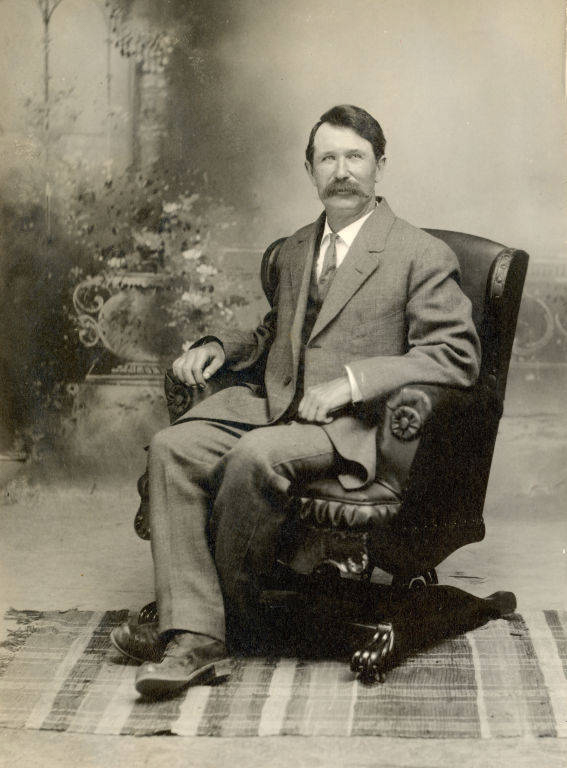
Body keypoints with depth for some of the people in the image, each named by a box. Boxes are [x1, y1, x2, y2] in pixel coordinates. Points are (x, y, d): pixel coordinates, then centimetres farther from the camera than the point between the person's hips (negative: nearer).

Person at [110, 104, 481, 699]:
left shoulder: (422, 256, -1)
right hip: (274, 403, 6)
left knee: (256, 455, -34)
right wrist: (218, 347, 11)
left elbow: (457, 356, -8)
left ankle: (223, 601, -12)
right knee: (173, 447, -19)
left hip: (350, 426, -6)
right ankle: (195, 636, -23)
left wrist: (351, 381, -17)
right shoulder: (294, 251, 20)